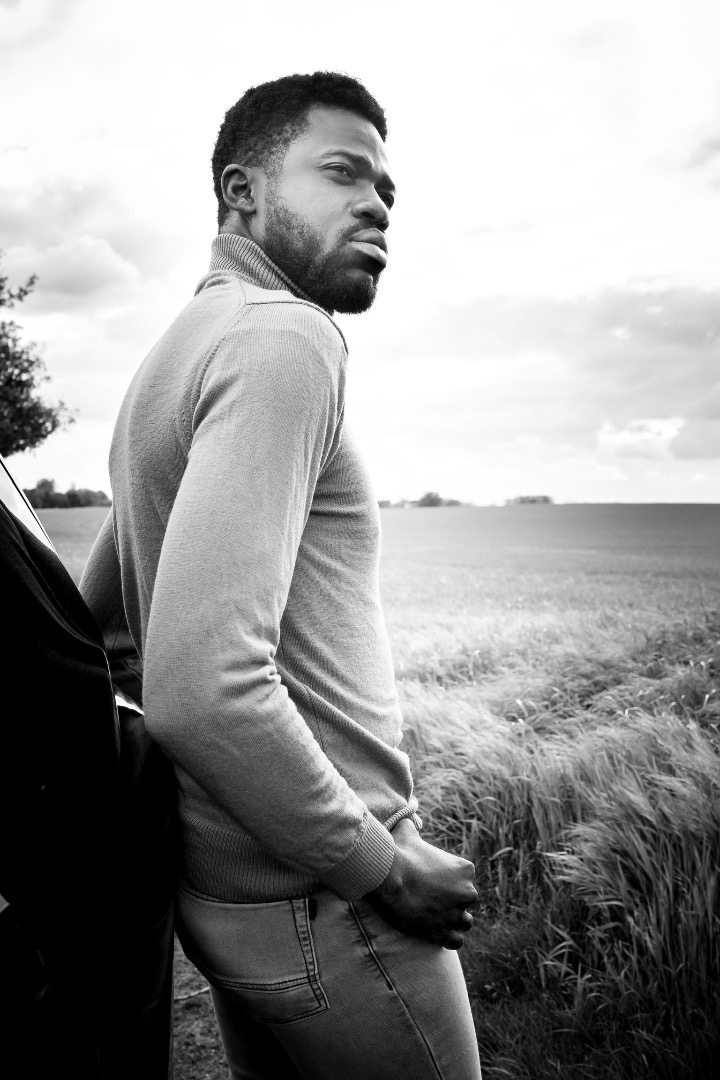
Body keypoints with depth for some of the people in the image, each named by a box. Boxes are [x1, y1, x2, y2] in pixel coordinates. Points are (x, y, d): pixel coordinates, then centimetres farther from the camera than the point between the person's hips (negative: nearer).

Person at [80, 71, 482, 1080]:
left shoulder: (170, 358, 11)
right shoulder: (283, 336, -19)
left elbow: (93, 616, 17)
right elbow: (202, 689, -31)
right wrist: (386, 867, -17)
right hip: (319, 899, -9)